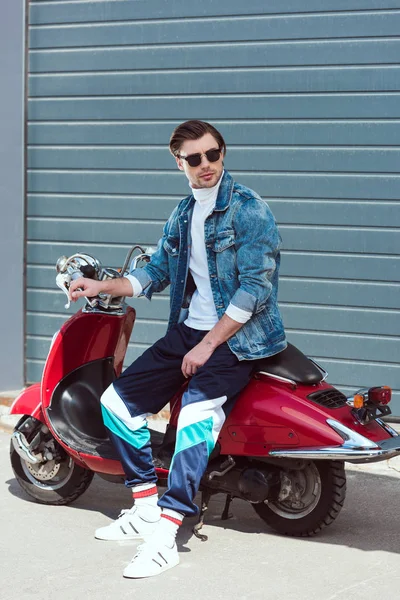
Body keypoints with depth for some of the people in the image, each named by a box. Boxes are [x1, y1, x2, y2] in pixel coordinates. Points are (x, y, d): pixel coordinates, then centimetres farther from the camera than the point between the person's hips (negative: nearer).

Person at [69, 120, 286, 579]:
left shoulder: (248, 209, -10)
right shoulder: (182, 215, 14)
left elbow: (256, 287, -17)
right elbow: (155, 273, 21)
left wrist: (208, 345, -19)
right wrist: (102, 286, 5)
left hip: (238, 338, -8)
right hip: (185, 331, 8)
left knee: (198, 410, -34)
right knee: (116, 400, -1)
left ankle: (163, 537, -34)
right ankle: (147, 508, 9)